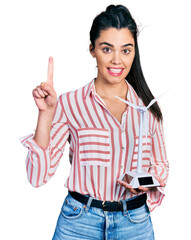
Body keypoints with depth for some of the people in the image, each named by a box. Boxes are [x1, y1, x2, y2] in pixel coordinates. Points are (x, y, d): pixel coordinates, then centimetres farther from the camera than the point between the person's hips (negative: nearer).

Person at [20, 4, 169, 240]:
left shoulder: (147, 106, 1)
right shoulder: (69, 103, -8)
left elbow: (160, 164, 13)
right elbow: (38, 176, -12)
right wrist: (46, 113, -20)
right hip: (80, 221, -2)